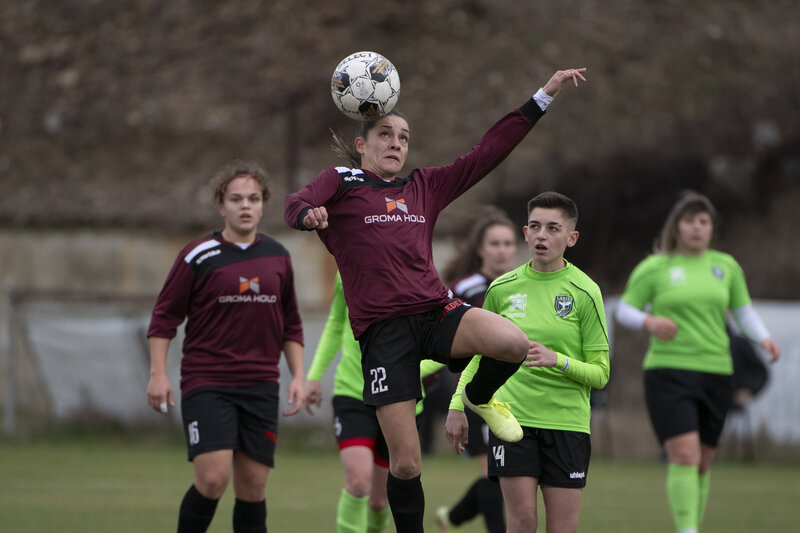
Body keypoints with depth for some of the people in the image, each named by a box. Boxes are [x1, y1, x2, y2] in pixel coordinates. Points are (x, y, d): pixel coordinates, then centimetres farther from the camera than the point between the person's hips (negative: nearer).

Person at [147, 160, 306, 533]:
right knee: (213, 478, -17)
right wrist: (158, 373, -8)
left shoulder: (277, 257, 10)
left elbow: (290, 324, 20)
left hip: (260, 386, 4)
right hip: (206, 385, -4)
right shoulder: (198, 257, -3)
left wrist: (298, 375, 11)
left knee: (253, 487, 1)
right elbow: (164, 316, 1)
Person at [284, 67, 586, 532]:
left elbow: (489, 152, 20)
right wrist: (308, 214, -37)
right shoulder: (342, 183, 8)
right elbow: (296, 204, -11)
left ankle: (480, 398, 7)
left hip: (436, 314, 3)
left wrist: (545, 95, 18)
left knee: (514, 343, -28)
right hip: (383, 331, -3)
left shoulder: (425, 188, 19)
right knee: (406, 464, -6)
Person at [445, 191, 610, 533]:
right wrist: (457, 407, 13)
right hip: (512, 417, 1)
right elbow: (480, 354, 19)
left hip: (567, 421, -1)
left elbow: (600, 374, -2)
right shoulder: (503, 288, 5)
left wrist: (556, 360, -19)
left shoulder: (585, 292, -3)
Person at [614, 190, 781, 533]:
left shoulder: (726, 266, 12)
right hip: (668, 372, -4)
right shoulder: (654, 267, 3)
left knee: (703, 463, 9)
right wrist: (649, 321, -16)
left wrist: (763, 338, -3)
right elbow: (624, 311, 5)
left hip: (715, 375, 4)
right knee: (684, 456, -18)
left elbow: (744, 311, 16)